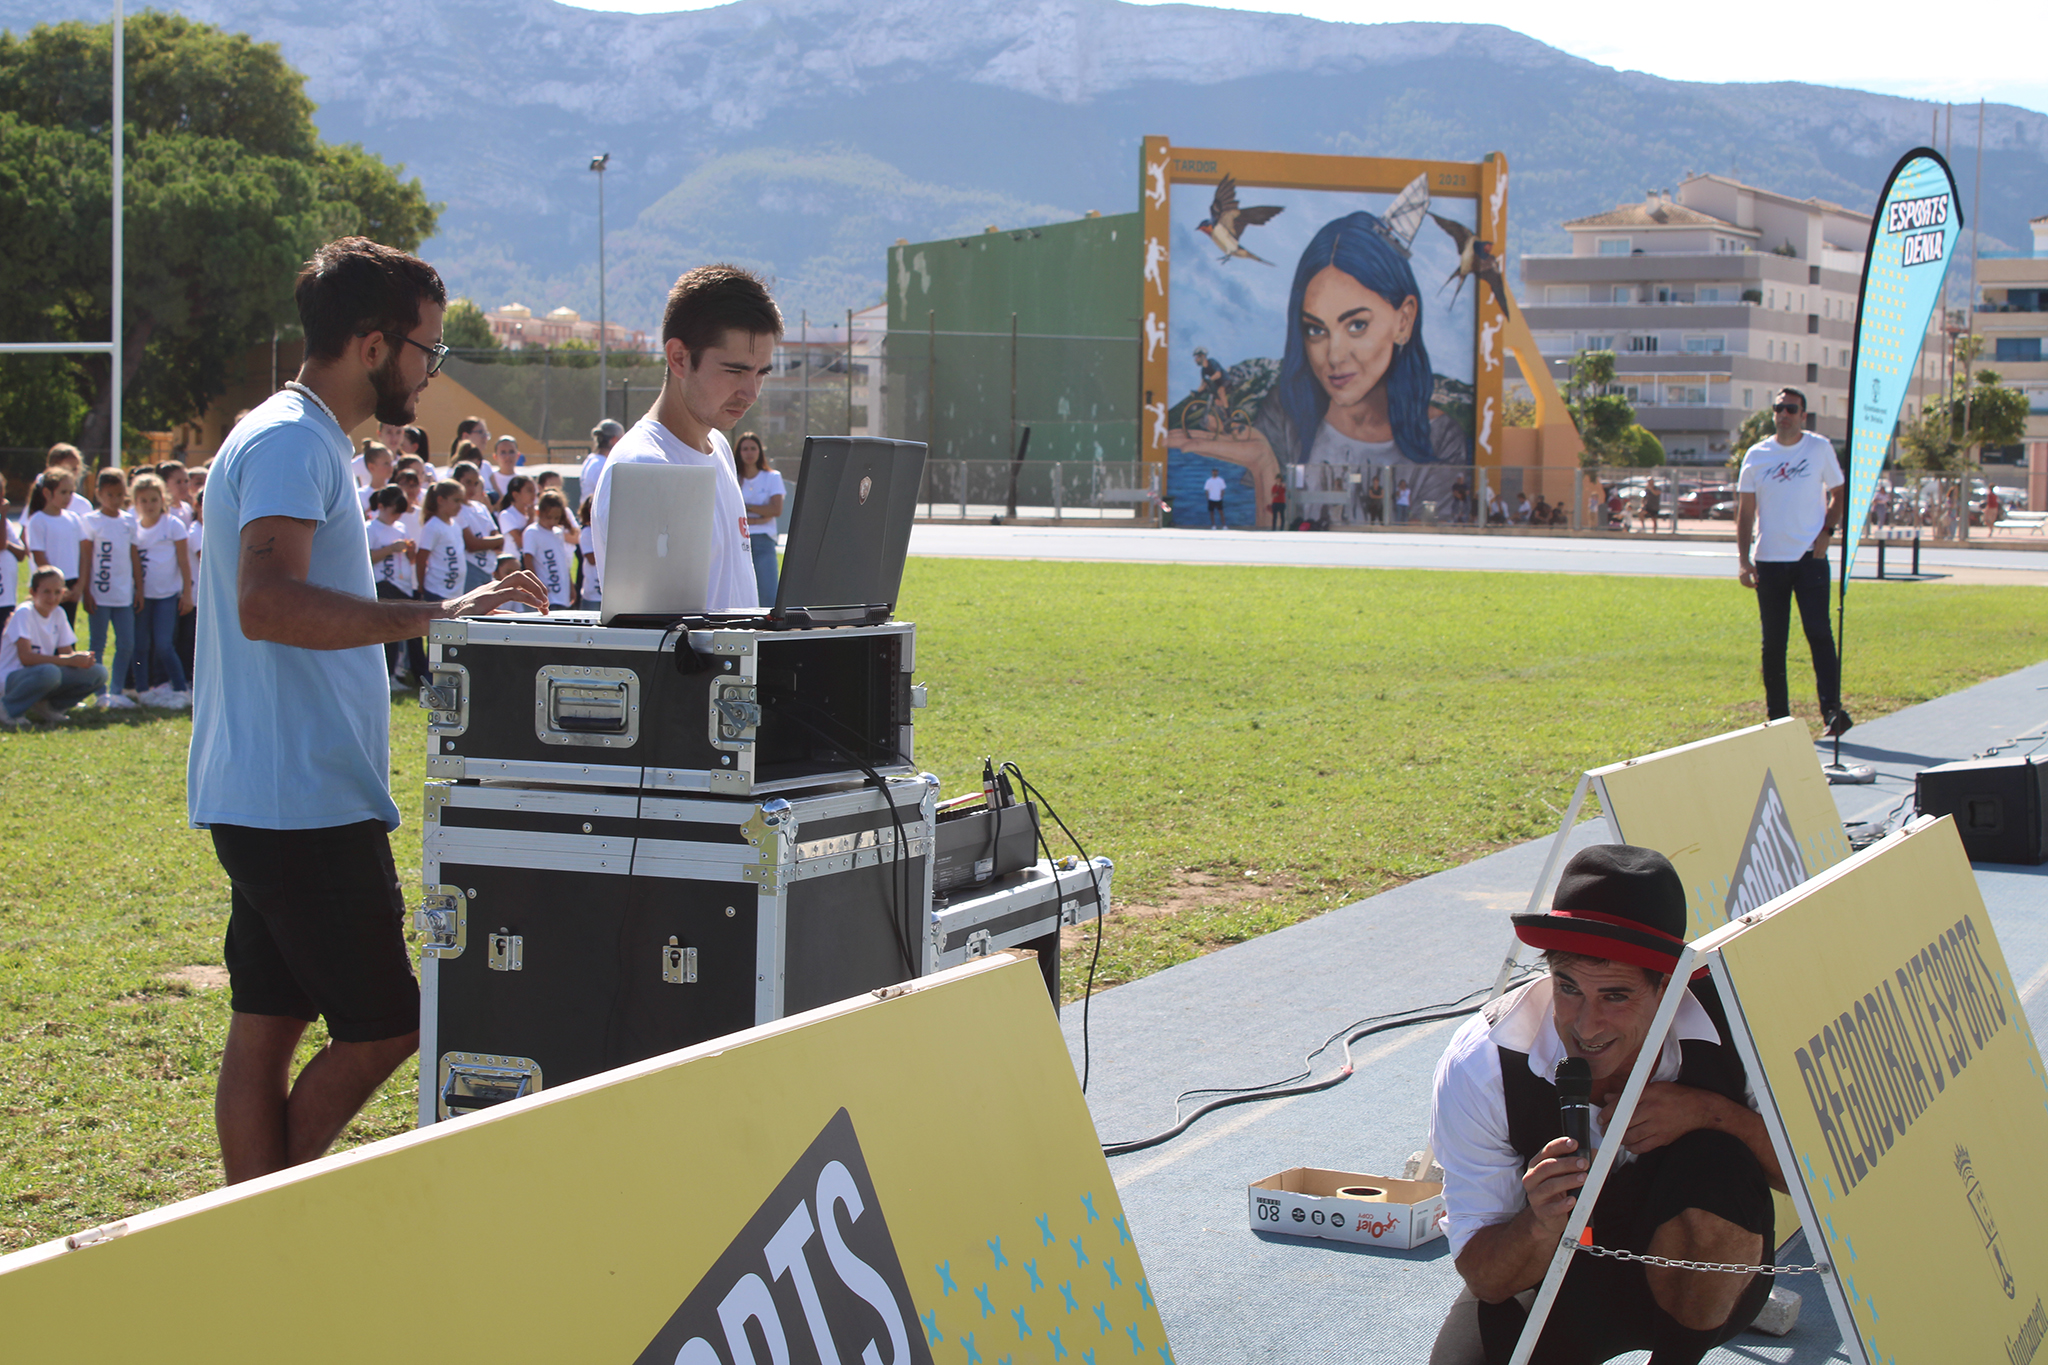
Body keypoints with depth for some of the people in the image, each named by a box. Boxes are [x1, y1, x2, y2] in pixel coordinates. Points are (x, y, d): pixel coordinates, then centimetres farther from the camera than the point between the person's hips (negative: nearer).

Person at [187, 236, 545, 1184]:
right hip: (306, 804, -11)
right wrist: (433, 615, -33)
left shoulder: (301, 441, 19)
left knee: (268, 1026, 11)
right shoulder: (289, 443, -15)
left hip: (275, 806, 11)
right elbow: (266, 604, -30)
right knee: (382, 1026, -6)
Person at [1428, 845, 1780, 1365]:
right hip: (1553, 1271, 1)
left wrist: (1712, 1112, -32)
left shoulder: (1729, 1028, -24)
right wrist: (1542, 1226, -41)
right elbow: (1486, 1281, -18)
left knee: (1715, 1165, -31)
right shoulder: (1479, 1064, -24)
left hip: (1699, 1281, -1)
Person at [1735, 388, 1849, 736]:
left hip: (1810, 557, -2)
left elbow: (1839, 493, 11)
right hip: (1769, 560, 2)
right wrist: (1743, 560, -1)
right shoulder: (1757, 455, 6)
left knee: (1819, 633, -14)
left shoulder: (1820, 448, 3)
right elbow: (1745, 511, 8)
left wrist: (1827, 531, -6)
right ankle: (1777, 716, 12)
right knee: (1773, 643, 5)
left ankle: (1831, 708, -17)